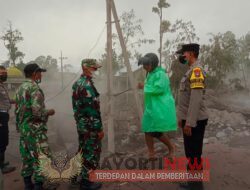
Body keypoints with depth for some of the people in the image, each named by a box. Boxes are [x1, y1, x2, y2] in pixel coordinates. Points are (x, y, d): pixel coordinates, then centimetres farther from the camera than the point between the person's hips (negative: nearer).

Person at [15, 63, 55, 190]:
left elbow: (17, 110, 15)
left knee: (27, 157, 16)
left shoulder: (20, 88, 11)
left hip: (23, 128, 9)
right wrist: (49, 112, -7)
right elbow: (37, 111, -26)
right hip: (35, 129, -9)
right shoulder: (34, 88, -17)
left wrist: (20, 126, 22)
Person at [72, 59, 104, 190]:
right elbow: (93, 109, -23)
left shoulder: (77, 83, 10)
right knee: (91, 153, 4)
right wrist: (99, 128, -18)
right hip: (90, 126, -9)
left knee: (83, 150, 22)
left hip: (81, 124, 10)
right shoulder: (87, 85, -21)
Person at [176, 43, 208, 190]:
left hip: (195, 121, -10)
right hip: (189, 119, 10)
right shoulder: (191, 71, 16)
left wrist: (190, 122, -24)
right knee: (190, 153, 19)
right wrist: (182, 117, 22)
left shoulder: (197, 70, -15)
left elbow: (196, 98, -23)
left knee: (194, 154, 0)